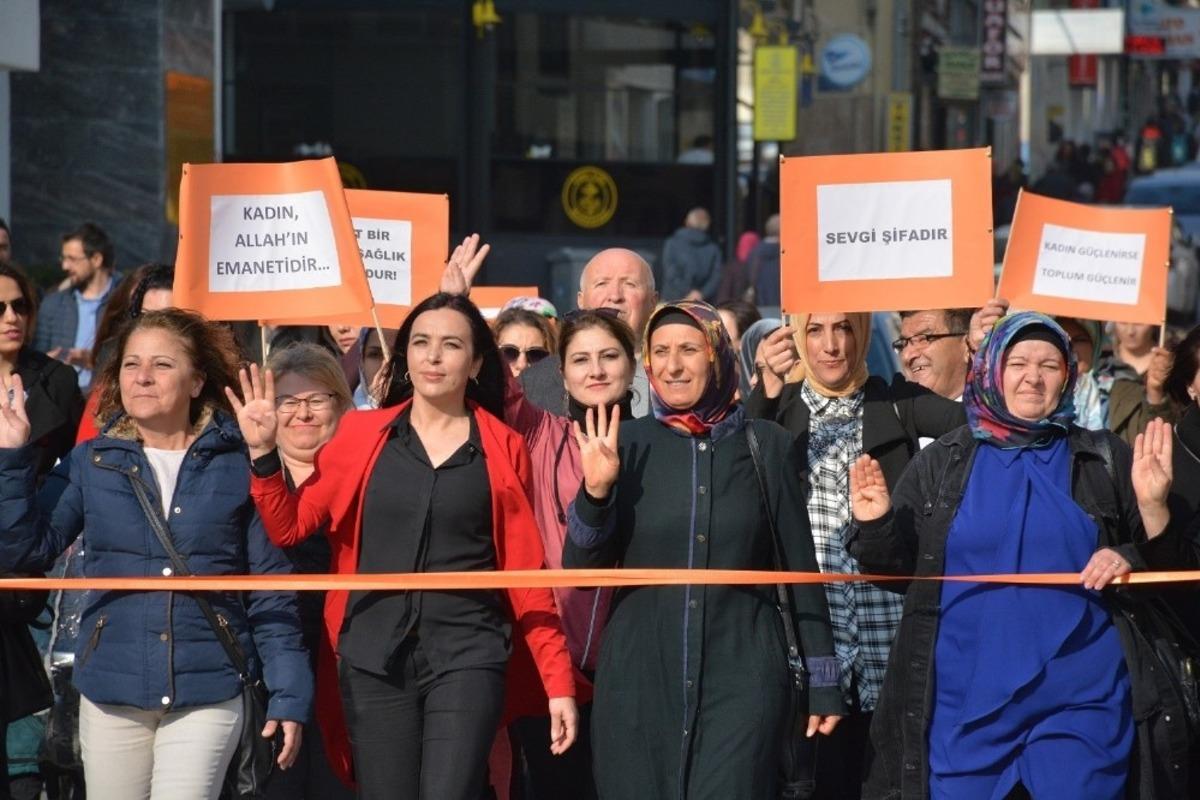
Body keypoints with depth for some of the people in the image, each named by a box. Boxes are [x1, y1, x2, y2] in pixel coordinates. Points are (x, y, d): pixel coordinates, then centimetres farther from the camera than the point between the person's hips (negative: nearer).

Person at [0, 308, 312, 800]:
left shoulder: (237, 466, 1)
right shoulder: (90, 464, 7)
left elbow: (270, 589, 1)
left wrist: (288, 696, -3)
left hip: (207, 697, -2)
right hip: (111, 696, 2)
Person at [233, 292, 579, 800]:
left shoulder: (503, 449, 5)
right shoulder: (362, 435, 8)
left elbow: (525, 572, 5)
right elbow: (290, 527, 7)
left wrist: (558, 681, 0)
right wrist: (263, 452, -7)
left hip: (466, 659, -2)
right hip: (373, 661, 2)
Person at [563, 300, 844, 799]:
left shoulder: (767, 446, 2)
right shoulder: (627, 444, 4)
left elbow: (799, 569, 6)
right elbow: (581, 568, 2)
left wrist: (822, 681, 5)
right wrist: (595, 492, -14)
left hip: (741, 677, -1)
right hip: (640, 679, 1)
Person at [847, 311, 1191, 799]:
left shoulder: (1105, 461, 6)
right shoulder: (943, 463, 7)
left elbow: (1165, 571, 8)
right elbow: (894, 564, 11)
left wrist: (1152, 504, -12)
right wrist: (876, 525, -10)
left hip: (1080, 701, -1)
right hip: (965, 700, 1)